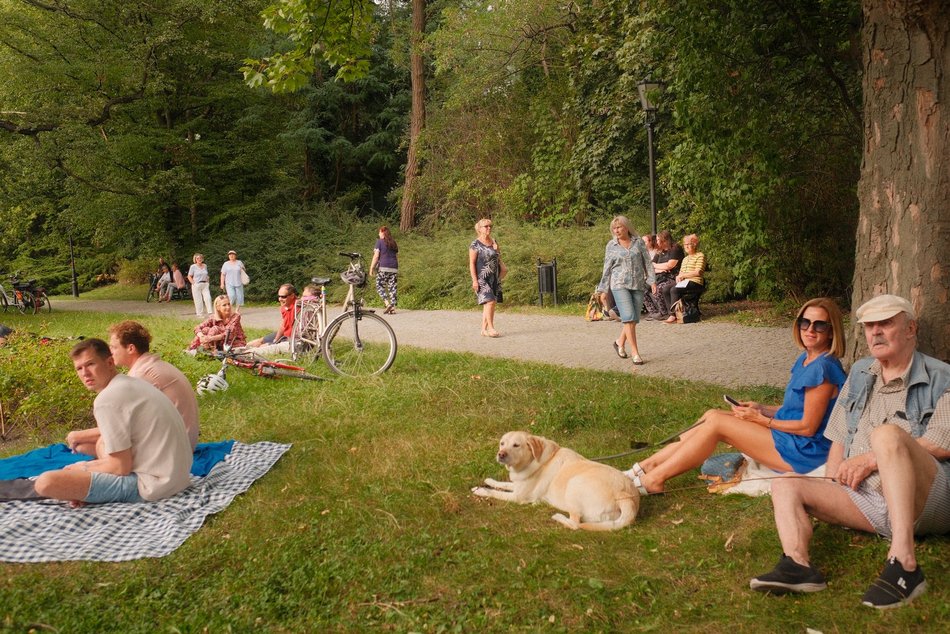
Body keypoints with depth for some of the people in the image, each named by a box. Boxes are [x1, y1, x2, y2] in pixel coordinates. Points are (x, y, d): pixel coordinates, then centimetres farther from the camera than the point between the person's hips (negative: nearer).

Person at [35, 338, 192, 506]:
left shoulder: (107, 400, -15)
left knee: (46, 482, -17)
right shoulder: (132, 382, 14)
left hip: (151, 484, -10)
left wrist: (82, 468, 4)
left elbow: (121, 467, -14)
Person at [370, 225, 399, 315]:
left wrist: (371, 268, -3)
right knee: (392, 287, 5)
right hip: (394, 268, 5)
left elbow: (376, 256, -6)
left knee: (379, 286, 2)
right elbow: (395, 254, 13)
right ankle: (393, 307, 0)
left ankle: (388, 303, -14)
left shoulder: (379, 242, -1)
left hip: (383, 268, -5)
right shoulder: (393, 243, 15)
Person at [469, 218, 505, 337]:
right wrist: (474, 280, -16)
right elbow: (472, 263, -9)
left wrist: (503, 267, 3)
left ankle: (484, 329, 11)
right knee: (490, 301, -16)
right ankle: (490, 327, -9)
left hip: (494, 278, 7)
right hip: (481, 278, -6)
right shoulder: (475, 245, -7)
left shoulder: (494, 242, 12)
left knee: (490, 304, 5)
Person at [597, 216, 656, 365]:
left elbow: (647, 263, 7)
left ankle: (620, 343, 31)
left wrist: (652, 280, -3)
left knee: (633, 319, 6)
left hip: (638, 285, 2)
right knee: (629, 318, -13)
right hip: (620, 285, -2)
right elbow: (607, 269, 8)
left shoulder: (638, 243, 6)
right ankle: (635, 353, -11)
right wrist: (603, 290, 7)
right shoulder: (611, 246, 5)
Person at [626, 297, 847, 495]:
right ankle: (648, 465, -1)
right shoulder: (805, 360, 10)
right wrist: (761, 408, 3)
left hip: (804, 452, -9)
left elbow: (808, 427, -18)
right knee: (713, 414, 0)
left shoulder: (822, 368, -19)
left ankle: (653, 480, -10)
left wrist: (760, 419, -11)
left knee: (716, 422, -15)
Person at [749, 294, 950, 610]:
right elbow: (839, 438, 22)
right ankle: (797, 565, -38)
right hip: (864, 498, 6)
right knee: (785, 486, -11)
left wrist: (873, 459, -11)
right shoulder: (860, 374, 22)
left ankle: (904, 562, -43)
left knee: (887, 434, -35)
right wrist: (832, 485, 7)